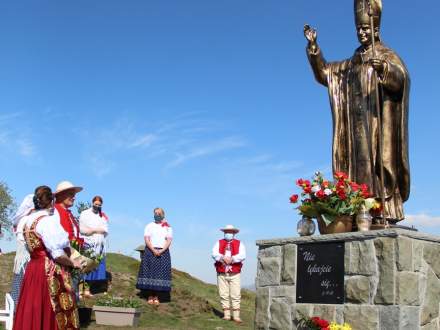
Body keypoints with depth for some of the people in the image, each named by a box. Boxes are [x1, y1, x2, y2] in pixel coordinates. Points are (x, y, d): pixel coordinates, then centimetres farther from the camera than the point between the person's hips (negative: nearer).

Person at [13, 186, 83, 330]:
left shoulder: (29, 220, 10)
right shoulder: (46, 221, -17)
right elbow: (57, 253, -20)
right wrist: (72, 263, -6)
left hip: (34, 268, 9)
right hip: (50, 272, -9)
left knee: (34, 313, 12)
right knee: (51, 314, -1)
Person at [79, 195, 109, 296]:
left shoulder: (103, 216, 15)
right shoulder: (85, 214, 3)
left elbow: (105, 231, 6)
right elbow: (82, 229, -6)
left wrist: (92, 230, -7)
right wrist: (98, 230, -4)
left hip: (99, 245, 4)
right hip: (87, 244, -4)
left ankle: (87, 289, 4)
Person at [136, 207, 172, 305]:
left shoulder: (168, 227, 10)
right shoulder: (149, 226, 9)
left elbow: (169, 241, 1)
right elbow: (146, 239, -1)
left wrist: (161, 251, -14)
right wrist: (154, 250, -15)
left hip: (163, 252, 1)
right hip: (150, 251, 0)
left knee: (160, 274, -3)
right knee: (149, 273, -4)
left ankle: (156, 297, 2)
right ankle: (150, 296, 2)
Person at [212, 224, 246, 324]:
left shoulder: (239, 244, 8)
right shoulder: (219, 243, 12)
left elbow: (242, 256, -8)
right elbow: (214, 254, -4)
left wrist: (231, 259, -21)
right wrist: (223, 258, -22)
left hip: (234, 274, -1)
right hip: (221, 274, 1)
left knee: (236, 295, -4)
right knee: (224, 295, 2)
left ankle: (236, 316, 0)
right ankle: (226, 315, 10)